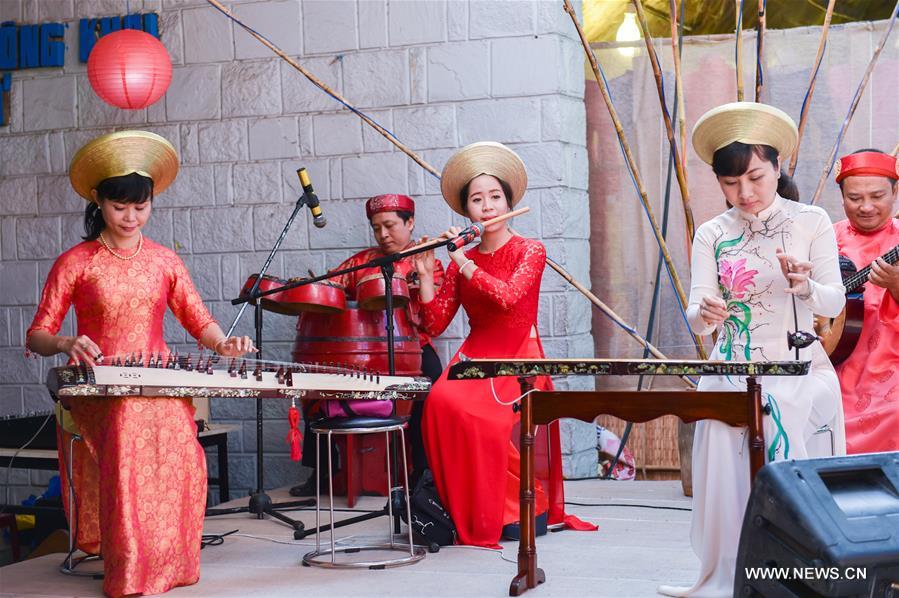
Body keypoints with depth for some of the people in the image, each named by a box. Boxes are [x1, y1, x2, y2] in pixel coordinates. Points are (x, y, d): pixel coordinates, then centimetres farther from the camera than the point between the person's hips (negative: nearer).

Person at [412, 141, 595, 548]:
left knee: (493, 422, -30)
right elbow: (434, 325, 4)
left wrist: (464, 263, -12)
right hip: (476, 356, 4)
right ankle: (464, 510, -12)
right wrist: (426, 275, -6)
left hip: (520, 360, -4)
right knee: (442, 402, -26)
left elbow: (507, 296, -20)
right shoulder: (460, 262, 11)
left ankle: (525, 506, -7)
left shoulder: (530, 251, 0)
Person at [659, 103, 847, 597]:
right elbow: (696, 314, -4)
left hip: (797, 370, -1)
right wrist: (704, 314, -27)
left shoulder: (812, 222, 1)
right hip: (731, 371, 1)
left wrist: (804, 286, -27)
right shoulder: (712, 235, 4)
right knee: (726, 477, -4)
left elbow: (834, 302, -6)